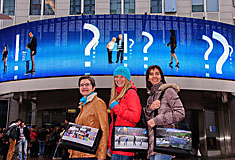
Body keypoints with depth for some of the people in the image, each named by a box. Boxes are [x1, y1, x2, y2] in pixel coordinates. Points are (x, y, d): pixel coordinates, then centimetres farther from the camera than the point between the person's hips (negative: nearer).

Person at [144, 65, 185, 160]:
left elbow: (180, 113, -8)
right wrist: (150, 108, -3)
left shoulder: (168, 91, 2)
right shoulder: (150, 96, 22)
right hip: (152, 142, 7)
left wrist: (156, 120, -11)